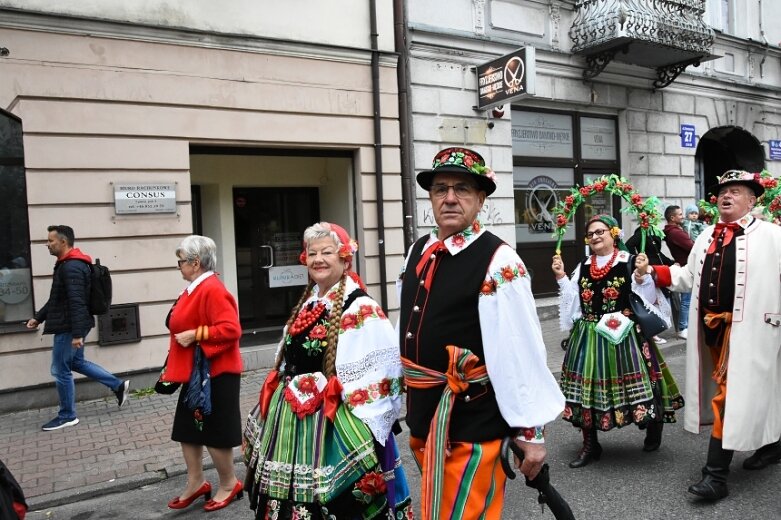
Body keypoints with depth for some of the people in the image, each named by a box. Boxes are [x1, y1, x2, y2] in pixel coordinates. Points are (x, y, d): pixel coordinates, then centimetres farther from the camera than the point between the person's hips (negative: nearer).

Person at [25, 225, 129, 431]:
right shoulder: (67, 265, 14)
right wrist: (39, 317, 21)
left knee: (60, 370, 1)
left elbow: (77, 303, -26)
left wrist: (77, 333, -28)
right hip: (68, 326, 11)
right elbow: (57, 298, 22)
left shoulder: (72, 267, -20)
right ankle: (118, 385, 21)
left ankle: (67, 416, 15)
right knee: (76, 362, 19)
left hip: (69, 328, -11)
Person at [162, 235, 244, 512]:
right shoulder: (194, 289, 11)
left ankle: (229, 484, 21)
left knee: (214, 431, 2)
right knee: (188, 428, 15)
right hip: (195, 373, 10)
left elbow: (231, 330, -29)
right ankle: (196, 482, 29)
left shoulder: (213, 290, -21)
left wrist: (195, 335, -25)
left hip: (214, 374, -10)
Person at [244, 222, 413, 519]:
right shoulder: (306, 304, 10)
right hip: (292, 421, 8)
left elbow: (384, 367, -20)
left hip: (333, 425, -7)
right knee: (294, 495, 17)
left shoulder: (361, 309, -15)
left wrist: (361, 434, -21)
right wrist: (279, 405, 17)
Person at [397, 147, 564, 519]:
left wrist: (531, 432, -14)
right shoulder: (418, 252, 4)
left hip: (471, 419, -7)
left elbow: (523, 352, -17)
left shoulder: (498, 261, -17)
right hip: (422, 413, 7)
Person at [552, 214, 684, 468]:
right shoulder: (583, 267, 10)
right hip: (589, 337, 4)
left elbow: (647, 299, -7)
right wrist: (561, 278, 4)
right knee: (588, 387, 4)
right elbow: (573, 302, 10)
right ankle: (590, 445, 18)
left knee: (634, 384, 1)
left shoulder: (630, 262, -4)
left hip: (624, 335, -4)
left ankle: (653, 429, 32)